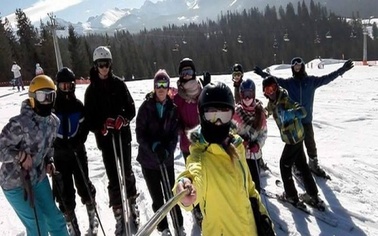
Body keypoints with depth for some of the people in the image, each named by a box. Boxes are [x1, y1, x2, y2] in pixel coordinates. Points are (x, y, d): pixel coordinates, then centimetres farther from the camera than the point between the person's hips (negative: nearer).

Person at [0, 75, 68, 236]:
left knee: (54, 217, 15)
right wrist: (19, 155, -32)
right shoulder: (20, 123, -26)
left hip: (39, 177, 6)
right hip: (15, 182, -6)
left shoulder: (54, 121, -4)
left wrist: (49, 161, -1)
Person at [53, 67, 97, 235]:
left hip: (77, 151, 1)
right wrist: (56, 143, -13)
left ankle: (92, 214, 30)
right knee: (65, 190, 4)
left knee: (83, 184, 8)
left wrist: (78, 141, -12)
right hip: (59, 153, -1)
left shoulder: (78, 105, 1)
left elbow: (84, 126, 3)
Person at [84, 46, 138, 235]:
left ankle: (132, 204, 33)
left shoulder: (119, 84, 1)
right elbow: (89, 118, 0)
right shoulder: (91, 90, 2)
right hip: (105, 138, 0)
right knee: (113, 177, 1)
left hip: (123, 134, 1)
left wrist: (122, 120, -18)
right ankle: (119, 215, 10)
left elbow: (131, 108, 0)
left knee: (127, 172, 13)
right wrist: (101, 127, -18)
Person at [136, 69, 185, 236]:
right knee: (157, 198, 11)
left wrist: (167, 150, -20)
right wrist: (154, 146, -23)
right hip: (148, 159, 0)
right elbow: (140, 134, -8)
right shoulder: (146, 107, -6)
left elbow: (175, 134, -3)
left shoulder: (173, 109, -3)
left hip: (167, 159, 0)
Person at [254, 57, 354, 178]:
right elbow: (276, 80, 0)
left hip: (307, 119, 1)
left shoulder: (312, 80, 0)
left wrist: (342, 70, -11)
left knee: (310, 143, 12)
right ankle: (296, 165, 24)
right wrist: (262, 73, -8)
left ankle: (313, 164, 31)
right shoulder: (289, 82, 1)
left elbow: (327, 78, -4)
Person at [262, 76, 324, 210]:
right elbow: (265, 113, 23)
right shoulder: (272, 103, 4)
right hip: (296, 138, 9)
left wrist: (290, 113, -49)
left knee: (285, 165, 4)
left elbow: (303, 111, -33)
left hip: (293, 139, -9)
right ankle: (313, 196, 25)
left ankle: (291, 196, 17)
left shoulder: (285, 100, -22)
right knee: (302, 166, 15)